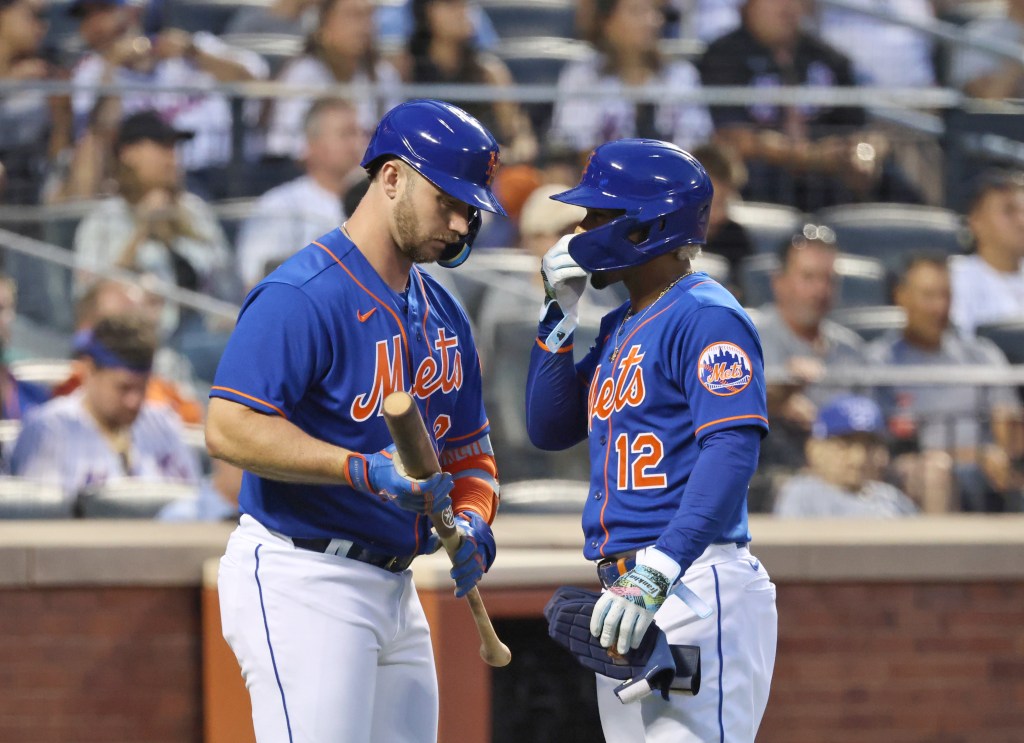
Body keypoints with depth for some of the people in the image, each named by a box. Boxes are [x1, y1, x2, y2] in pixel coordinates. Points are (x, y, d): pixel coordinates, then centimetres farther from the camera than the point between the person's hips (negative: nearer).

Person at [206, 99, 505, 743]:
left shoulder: (443, 315, 16)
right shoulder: (303, 295, -13)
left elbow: (468, 447, 23)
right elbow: (230, 429, -21)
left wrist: (472, 517, 0)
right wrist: (365, 470, -28)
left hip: (394, 587, 9)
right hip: (302, 585, -9)